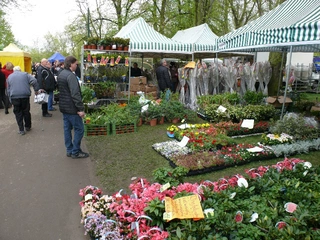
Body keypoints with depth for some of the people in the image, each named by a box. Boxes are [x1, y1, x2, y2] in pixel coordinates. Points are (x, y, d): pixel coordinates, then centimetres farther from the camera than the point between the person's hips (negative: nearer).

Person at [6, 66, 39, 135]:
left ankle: (21, 130, 8)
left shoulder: (9, 77, 15)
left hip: (14, 97, 1)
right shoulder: (25, 74, 7)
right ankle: (28, 127, 24)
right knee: (26, 112, 12)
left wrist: (10, 100, 18)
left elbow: (8, 90, 15)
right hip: (25, 96, -1)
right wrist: (36, 90, 0)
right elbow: (34, 81, -8)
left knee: (18, 113, 7)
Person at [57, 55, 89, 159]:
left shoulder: (61, 74, 13)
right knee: (79, 129, -1)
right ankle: (75, 152, 6)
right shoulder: (71, 76, -18)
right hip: (71, 108, -10)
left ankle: (69, 150, 22)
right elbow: (75, 94, -23)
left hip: (64, 107, 10)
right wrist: (81, 109, -21)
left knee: (67, 128, 14)